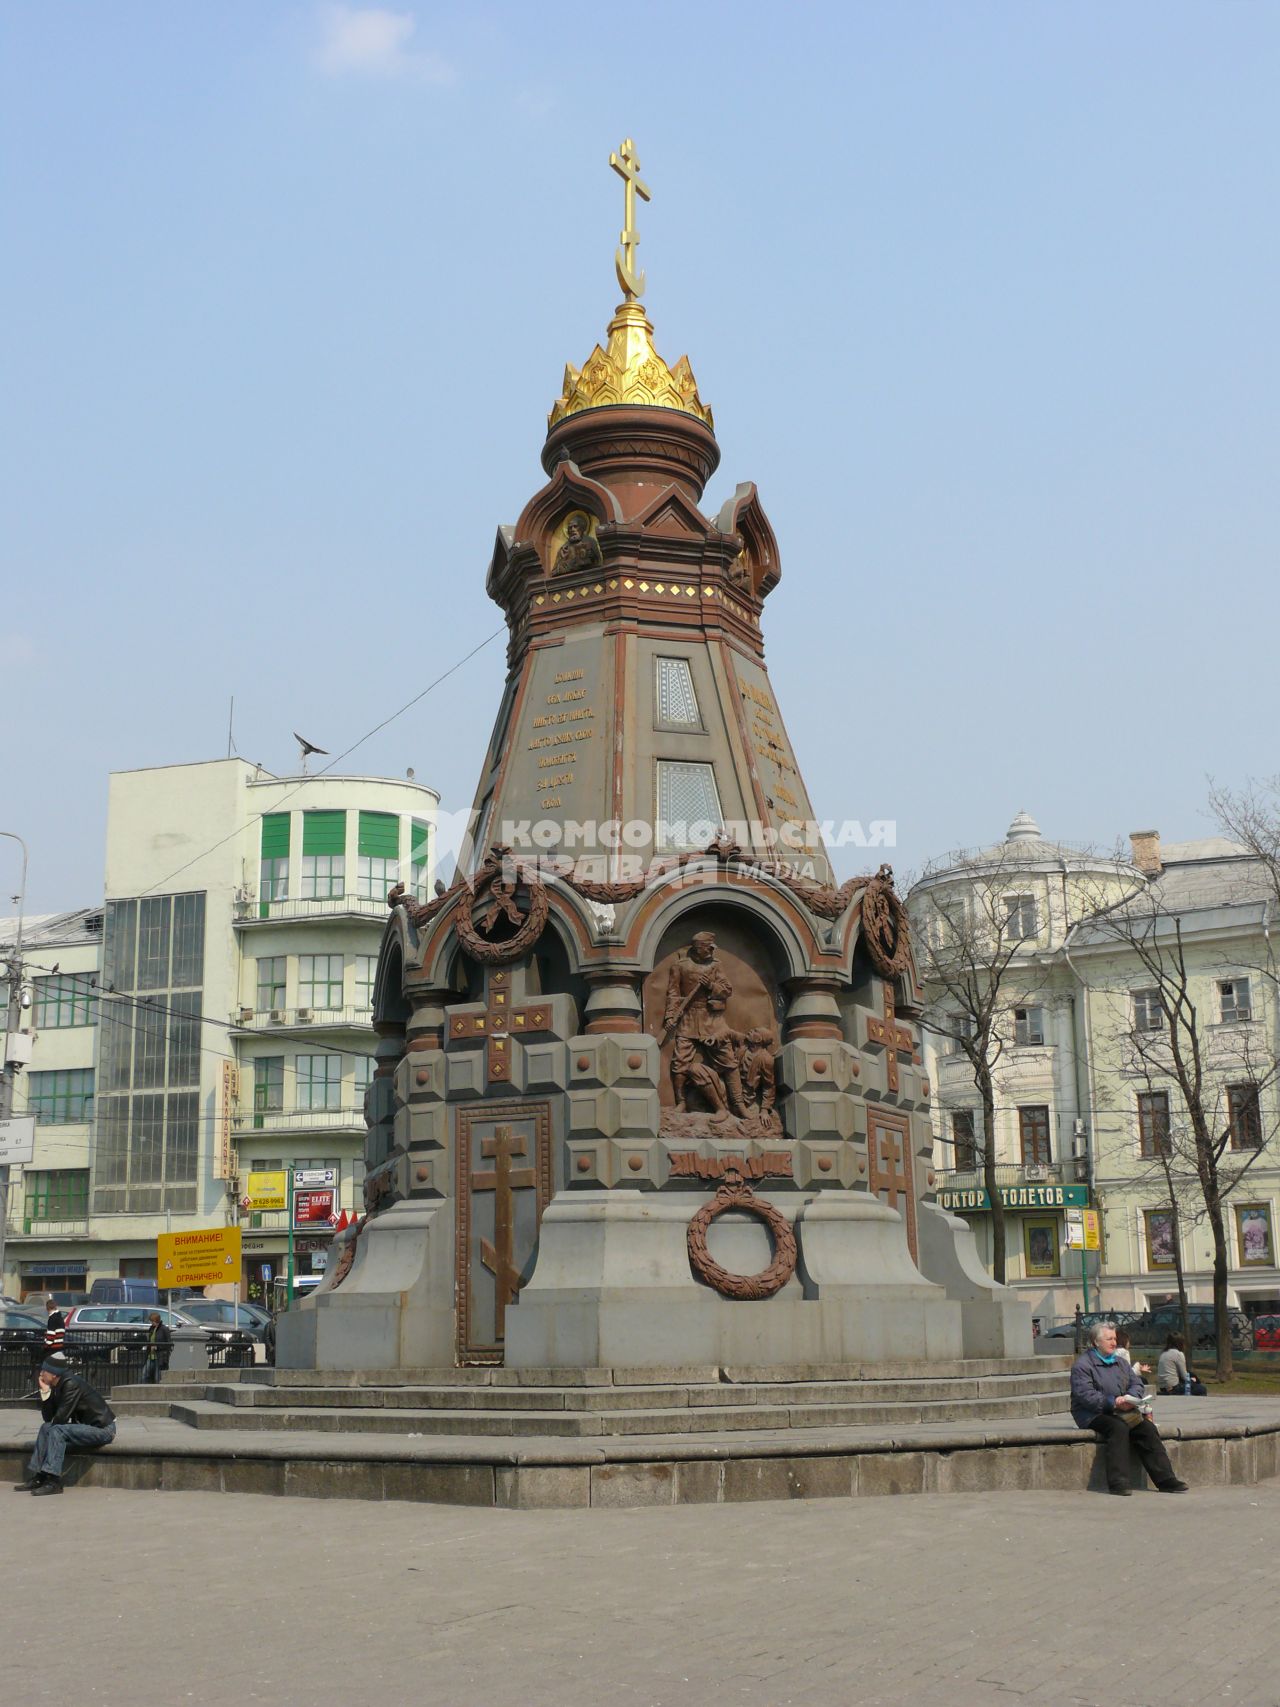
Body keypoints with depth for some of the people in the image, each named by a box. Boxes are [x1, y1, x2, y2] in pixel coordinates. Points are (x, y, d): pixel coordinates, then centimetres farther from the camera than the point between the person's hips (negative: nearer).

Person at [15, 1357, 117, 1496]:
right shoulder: (57, 1387, 8)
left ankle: (53, 1481, -23)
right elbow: (48, 1418, 6)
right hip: (88, 1426, 10)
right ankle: (37, 1478, 4)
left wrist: (52, 1425, 0)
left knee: (57, 1430, -23)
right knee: (46, 1428, 7)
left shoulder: (71, 1384, -19)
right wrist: (45, 1392, -3)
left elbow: (61, 1417, -21)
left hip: (103, 1429, -10)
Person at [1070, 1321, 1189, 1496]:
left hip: (1120, 1412, 6)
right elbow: (1085, 1395, -16)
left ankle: (1165, 1480, -19)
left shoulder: (1120, 1363, 21)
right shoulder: (1082, 1365, -4)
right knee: (1118, 1427, -34)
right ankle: (1118, 1482, -35)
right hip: (1093, 1415, -6)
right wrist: (1112, 1402, -27)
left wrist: (1130, 1398, -11)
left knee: (1147, 1427, -18)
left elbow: (1136, 1383, 13)